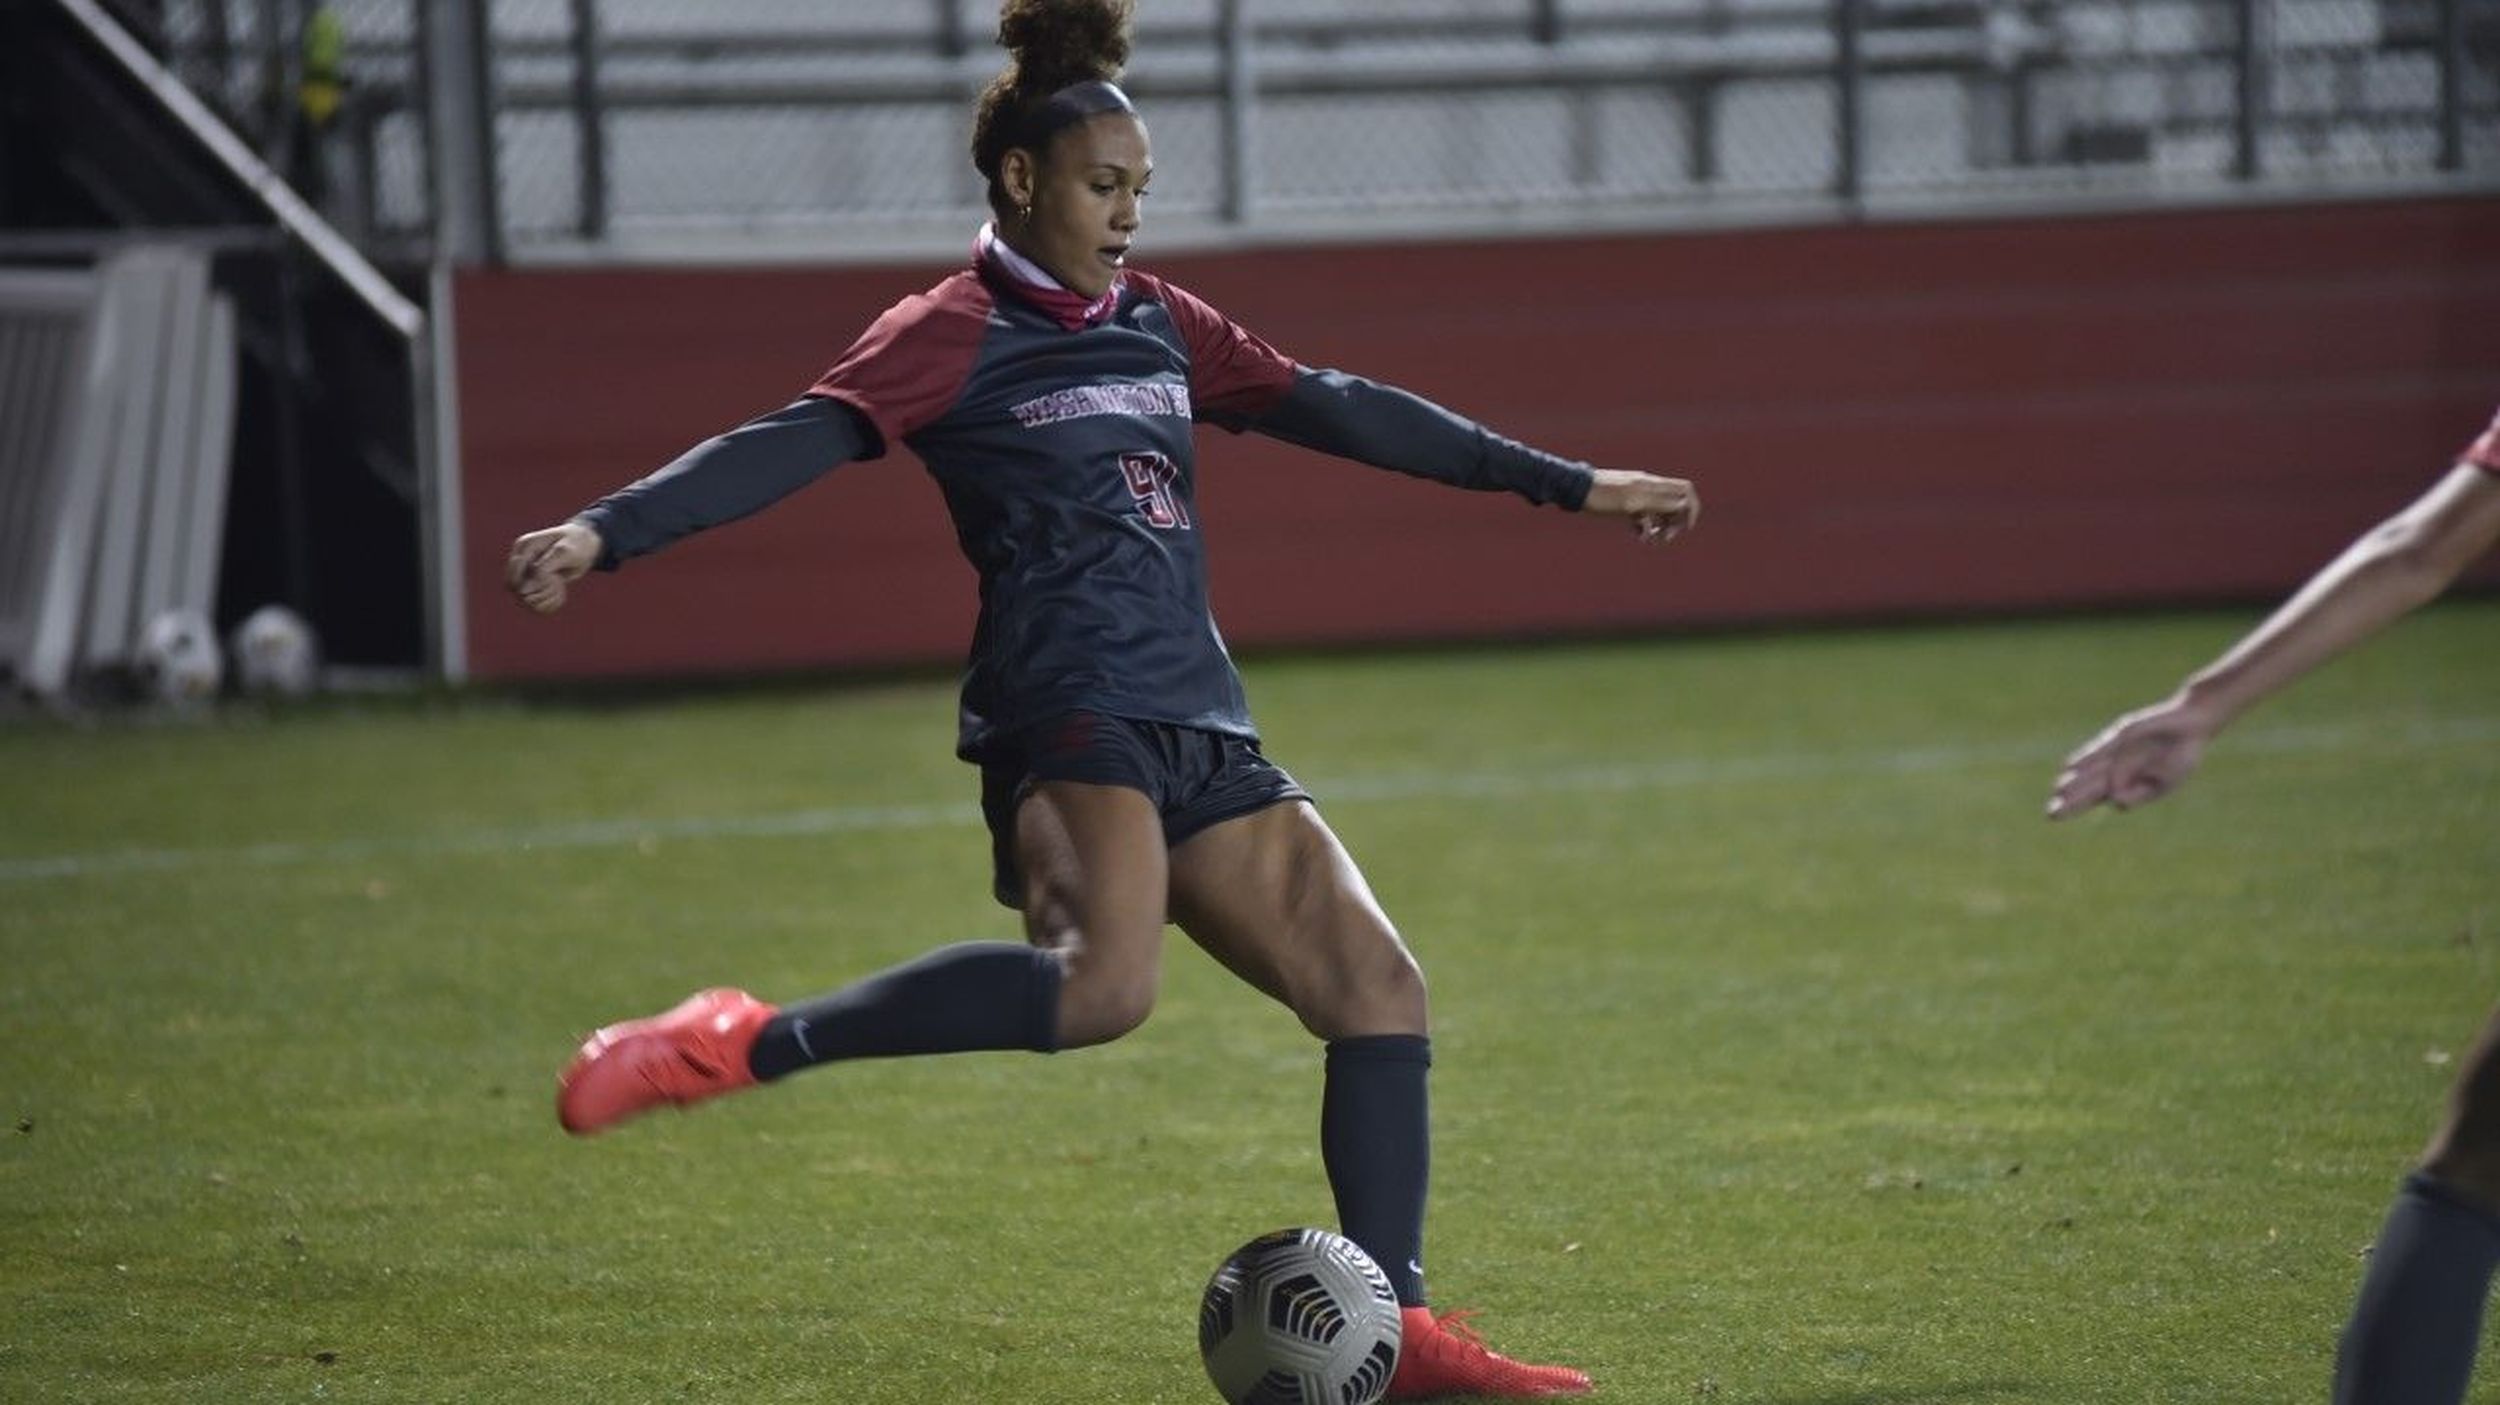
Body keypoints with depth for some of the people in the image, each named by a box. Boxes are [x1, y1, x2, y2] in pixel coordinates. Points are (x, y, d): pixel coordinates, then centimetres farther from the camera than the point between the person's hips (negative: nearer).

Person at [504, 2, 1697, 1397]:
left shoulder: (1158, 322, 19)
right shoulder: (954, 335, -2)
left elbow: (1345, 411, 24)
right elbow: (791, 445, -15)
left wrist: (1571, 485, 27)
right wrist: (606, 532, -30)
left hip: (1201, 734, 8)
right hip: (1071, 717, -8)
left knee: (1380, 986, 3)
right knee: (1100, 983, -33)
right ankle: (747, 1044, -25)